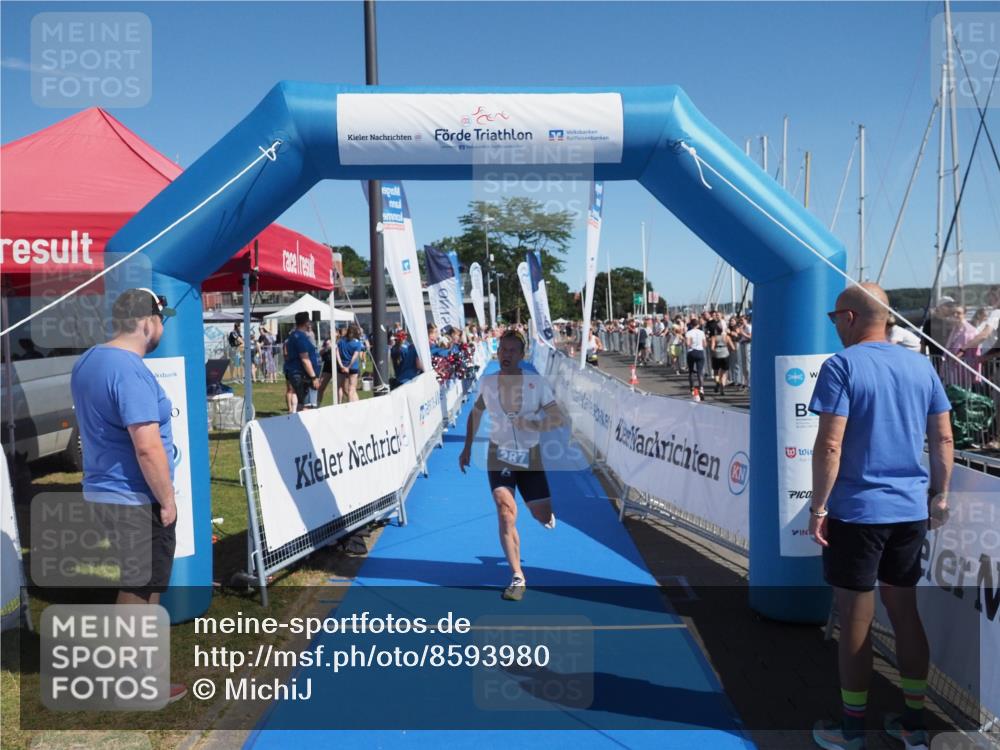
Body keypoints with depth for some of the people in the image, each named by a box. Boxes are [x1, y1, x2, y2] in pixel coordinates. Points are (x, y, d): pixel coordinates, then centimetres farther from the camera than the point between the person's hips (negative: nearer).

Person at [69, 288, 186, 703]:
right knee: (140, 588, 4)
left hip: (102, 491, 9)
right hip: (135, 499, -9)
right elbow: (148, 448, -26)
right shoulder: (131, 371, -23)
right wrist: (168, 500, -15)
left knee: (135, 582, 21)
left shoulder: (86, 362, 8)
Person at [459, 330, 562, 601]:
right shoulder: (486, 382, -2)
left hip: (531, 457, 0)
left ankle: (548, 513, 46)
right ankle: (518, 578, -11)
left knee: (543, 516, 5)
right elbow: (475, 413, 15)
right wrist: (467, 447, 14)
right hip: (499, 456, 0)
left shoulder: (537, 383, -8)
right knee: (506, 513, -17)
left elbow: (557, 419, -9)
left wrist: (530, 423, -27)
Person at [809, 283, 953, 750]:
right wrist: (940, 494, 19)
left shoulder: (842, 365, -12)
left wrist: (817, 508, -11)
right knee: (904, 611, 17)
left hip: (856, 512, -6)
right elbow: (943, 439, 9)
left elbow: (829, 446, -18)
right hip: (910, 510, 6)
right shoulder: (921, 365, 7)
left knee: (856, 620, 5)